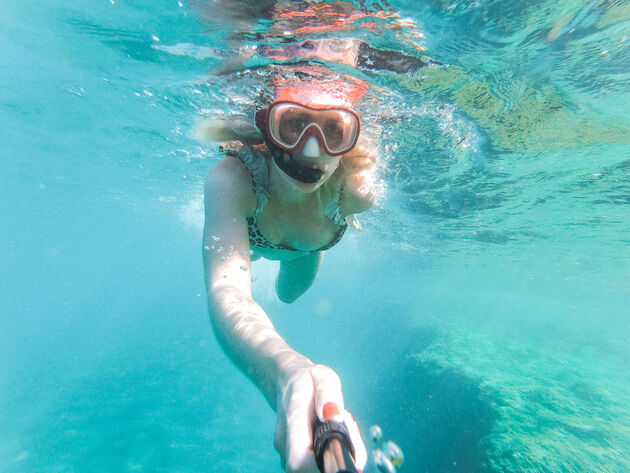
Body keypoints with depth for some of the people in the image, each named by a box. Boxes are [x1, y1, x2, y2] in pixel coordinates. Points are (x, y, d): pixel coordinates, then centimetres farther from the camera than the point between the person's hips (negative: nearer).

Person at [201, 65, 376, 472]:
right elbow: (227, 293, -57)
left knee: (289, 295, 30)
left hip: (307, 243, 2)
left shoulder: (356, 190, -40)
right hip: (246, 226, -1)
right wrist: (284, 370, -73)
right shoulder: (231, 179, -44)